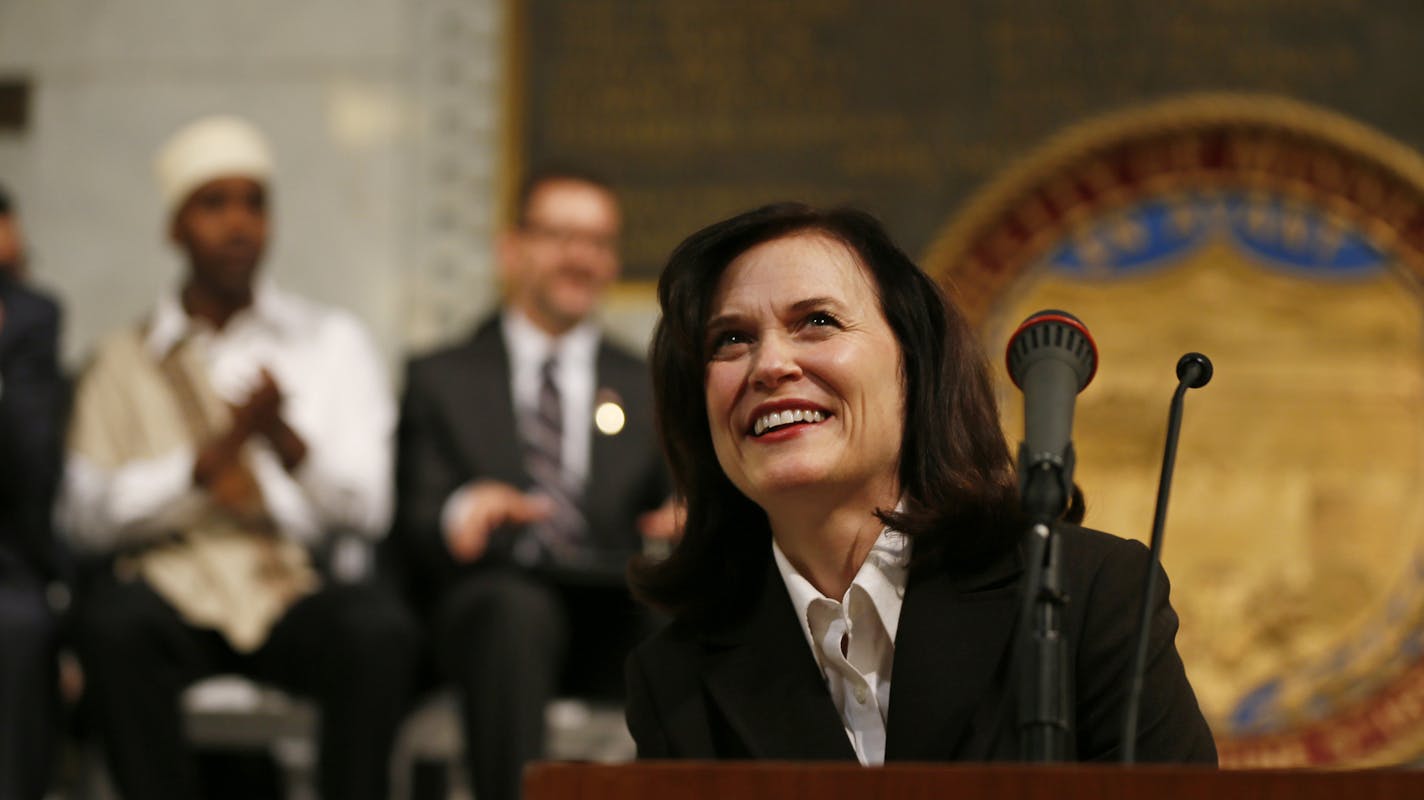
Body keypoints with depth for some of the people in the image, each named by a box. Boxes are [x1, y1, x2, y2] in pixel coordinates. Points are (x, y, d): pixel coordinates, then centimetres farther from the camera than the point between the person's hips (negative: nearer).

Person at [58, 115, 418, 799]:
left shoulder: (332, 341, 14)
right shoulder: (125, 360, 12)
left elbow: (368, 510, 4)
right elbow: (86, 517, -2)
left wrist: (288, 443, -15)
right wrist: (209, 463, -12)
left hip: (294, 587, 1)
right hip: (168, 581, -1)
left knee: (380, 627, -32)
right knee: (112, 620, -35)